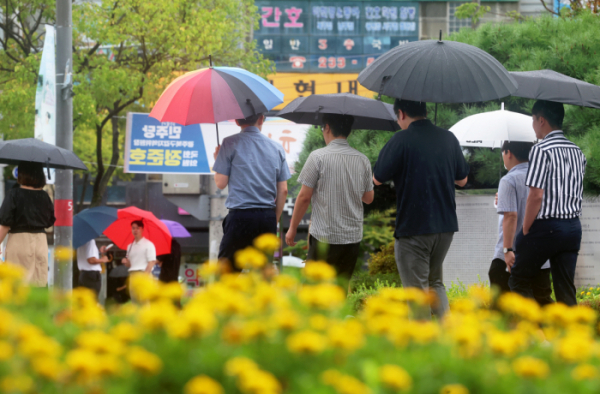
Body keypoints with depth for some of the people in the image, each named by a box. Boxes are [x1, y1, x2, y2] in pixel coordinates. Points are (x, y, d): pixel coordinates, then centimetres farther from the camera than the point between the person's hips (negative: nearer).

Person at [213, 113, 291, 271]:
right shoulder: (276, 148, 9)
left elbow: (221, 183, -3)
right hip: (267, 216, 4)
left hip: (240, 216, -4)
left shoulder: (230, 144, -2)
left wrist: (217, 161, 16)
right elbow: (283, 191, 8)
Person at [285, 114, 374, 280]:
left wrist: (292, 228, 3)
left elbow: (304, 197, -7)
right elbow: (368, 198, 14)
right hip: (353, 237, 5)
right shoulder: (363, 160, 5)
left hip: (324, 236, -5)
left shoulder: (318, 157, -8)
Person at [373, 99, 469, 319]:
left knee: (417, 288, 2)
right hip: (446, 225, 6)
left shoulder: (402, 140, -12)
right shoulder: (448, 138, 6)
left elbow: (378, 179, -6)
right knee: (435, 282, 20)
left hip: (414, 226, -6)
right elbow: (462, 179, 15)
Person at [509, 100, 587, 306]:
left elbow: (536, 195, -17)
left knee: (519, 281, 6)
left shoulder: (541, 150, -13)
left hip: (546, 226, -7)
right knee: (566, 288, 8)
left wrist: (525, 231, -9)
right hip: (573, 226, 7)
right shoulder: (577, 152, 12)